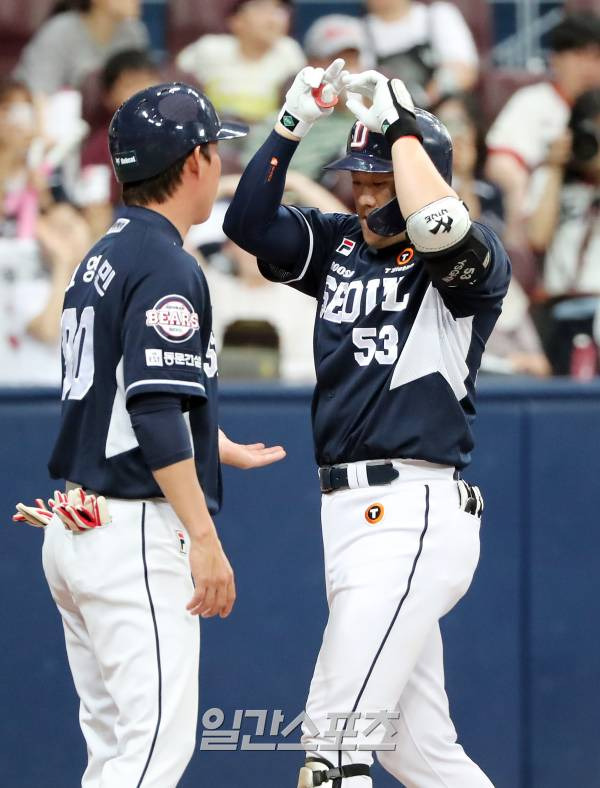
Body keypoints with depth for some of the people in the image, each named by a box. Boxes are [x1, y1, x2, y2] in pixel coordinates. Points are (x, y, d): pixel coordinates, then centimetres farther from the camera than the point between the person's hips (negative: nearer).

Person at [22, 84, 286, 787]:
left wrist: (229, 451, 40)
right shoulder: (167, 269, -13)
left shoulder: (101, 260, 16)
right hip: (136, 534, -10)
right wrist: (204, 537, -22)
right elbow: (157, 417, -21)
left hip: (74, 528, 10)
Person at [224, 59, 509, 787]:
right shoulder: (338, 244, 15)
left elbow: (439, 227, -27)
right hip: (350, 511, 8)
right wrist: (291, 125, -1)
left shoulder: (474, 263, -5)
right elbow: (248, 221, 8)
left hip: (414, 515, -8)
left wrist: (402, 125, -15)